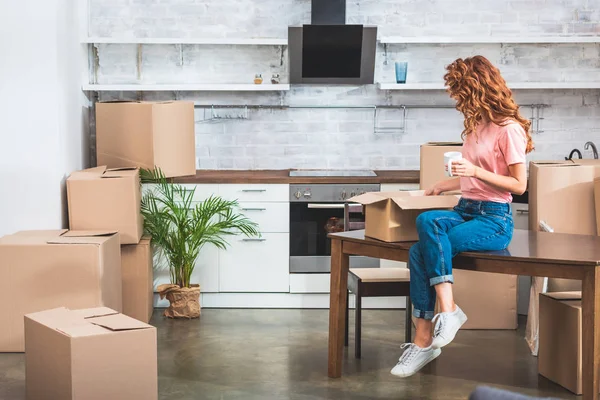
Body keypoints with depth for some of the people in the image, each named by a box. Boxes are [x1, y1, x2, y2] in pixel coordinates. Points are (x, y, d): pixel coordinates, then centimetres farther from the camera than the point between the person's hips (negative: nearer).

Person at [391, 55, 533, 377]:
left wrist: (476, 171, -21)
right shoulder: (475, 126, 16)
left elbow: (519, 185, -12)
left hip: (494, 219, -7)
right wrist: (438, 188, 29)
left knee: (423, 250, -30)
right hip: (465, 210, 7)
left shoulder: (509, 128, -8)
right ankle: (423, 339, -25)